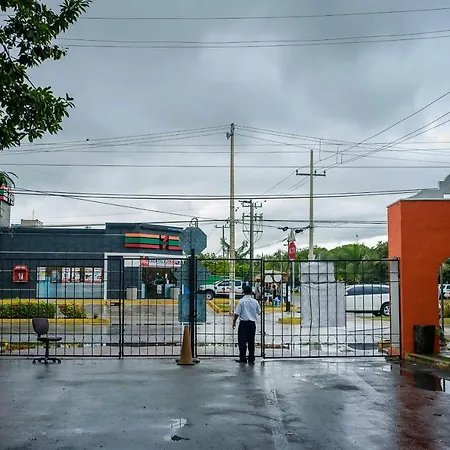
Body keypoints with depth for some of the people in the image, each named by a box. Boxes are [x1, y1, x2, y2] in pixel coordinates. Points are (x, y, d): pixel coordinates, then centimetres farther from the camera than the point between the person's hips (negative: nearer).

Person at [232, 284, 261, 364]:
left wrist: (234, 322, 0)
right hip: (252, 323, 4)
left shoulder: (241, 301, -9)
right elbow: (259, 312, 14)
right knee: (251, 341, 9)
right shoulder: (255, 301, 2)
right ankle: (251, 359, 12)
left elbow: (237, 313, -11)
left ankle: (243, 358, 4)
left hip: (243, 322, -4)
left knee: (242, 341, 3)